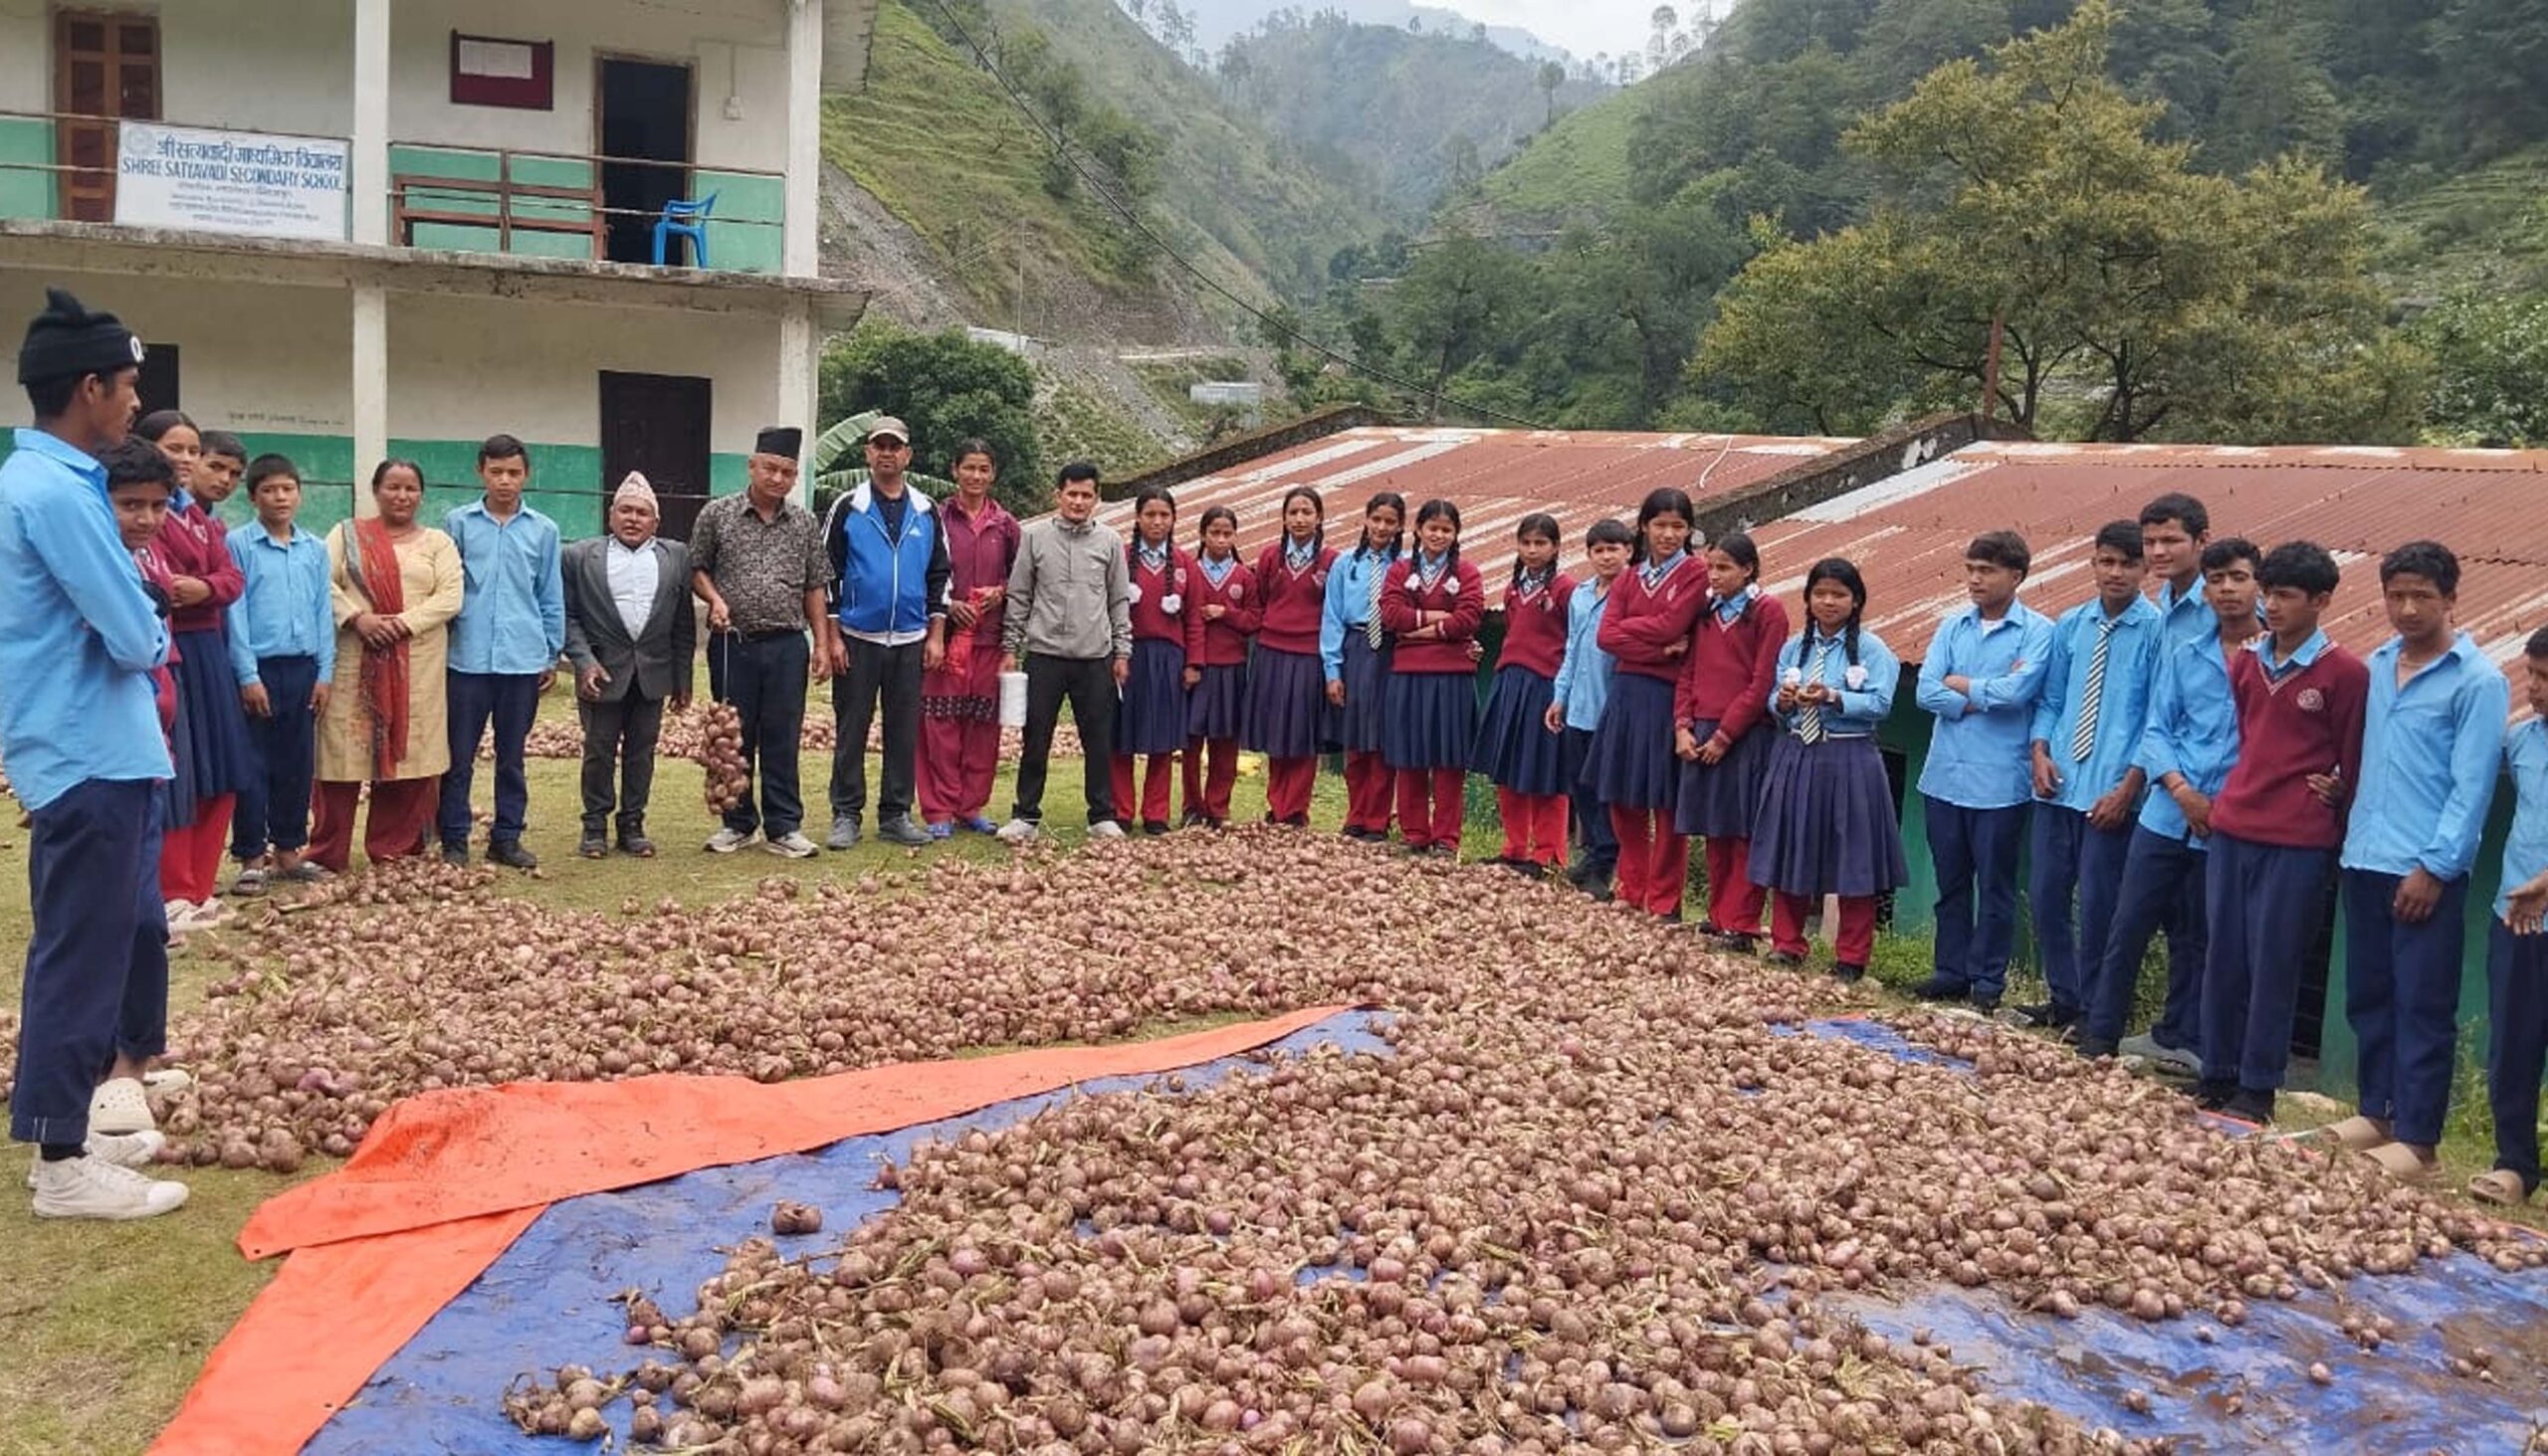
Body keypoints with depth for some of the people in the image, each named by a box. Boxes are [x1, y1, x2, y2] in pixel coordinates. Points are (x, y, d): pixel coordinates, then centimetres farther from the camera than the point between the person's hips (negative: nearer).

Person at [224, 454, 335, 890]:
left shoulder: (316, 549, 8)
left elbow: (324, 612, 10)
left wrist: (325, 672, 5)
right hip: (259, 668, -4)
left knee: (298, 764, 10)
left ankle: (289, 850, 21)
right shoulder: (238, 544, -4)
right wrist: (248, 676, -11)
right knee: (254, 766, 2)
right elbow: (235, 612, -7)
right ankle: (252, 857, 10)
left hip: (302, 669, 4)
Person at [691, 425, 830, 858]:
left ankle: (783, 827, 10)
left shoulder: (806, 524, 8)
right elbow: (696, 568, 9)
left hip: (786, 644, 1)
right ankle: (737, 823, 19)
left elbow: (814, 588, 11)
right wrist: (714, 598, -10)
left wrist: (822, 644, 5)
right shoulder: (717, 514, 3)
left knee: (783, 740, 3)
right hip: (733, 643, -1)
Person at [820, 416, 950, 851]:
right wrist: (831, 636, -6)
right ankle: (846, 815, 9)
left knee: (904, 731, 6)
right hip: (857, 639, -2)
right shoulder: (848, 508, 1)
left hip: (910, 640, 3)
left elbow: (940, 574, 11)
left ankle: (896, 815, 14)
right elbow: (826, 573, 0)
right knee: (851, 729, 2)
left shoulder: (926, 511, 8)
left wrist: (936, 635, 4)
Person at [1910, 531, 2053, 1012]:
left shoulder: (2037, 631, -5)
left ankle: (1988, 979, 17)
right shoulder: (1952, 626, 8)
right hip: (1944, 774, 5)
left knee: (1995, 886, 6)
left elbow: (2016, 691, -19)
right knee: (1950, 882, 13)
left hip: (1999, 781, -4)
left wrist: (1959, 684, -6)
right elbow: (1927, 691, -3)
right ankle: (1951, 972, 23)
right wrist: (1988, 696, -11)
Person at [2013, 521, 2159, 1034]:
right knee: (2045, 893, 10)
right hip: (2058, 785, 5)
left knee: (2097, 903, 1)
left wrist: (2128, 786, -13)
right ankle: (2061, 998, 27)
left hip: (2111, 794, -5)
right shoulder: (2070, 625, 9)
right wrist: (2040, 751, 0)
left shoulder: (2157, 630, -7)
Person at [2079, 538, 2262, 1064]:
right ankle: (2098, 1036, 13)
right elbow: (2157, 730, 5)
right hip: (2166, 815, 2)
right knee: (2128, 925, 3)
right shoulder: (2182, 656, 8)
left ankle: (2177, 1039, 23)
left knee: (2199, 939, 11)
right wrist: (2182, 790, -9)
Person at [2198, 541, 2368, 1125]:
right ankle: (2217, 1077, 19)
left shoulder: (2346, 673, -6)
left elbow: (2353, 762, 1)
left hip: (2299, 841, -5)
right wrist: (2226, 796, 15)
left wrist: (2332, 797, 4)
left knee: (2273, 962, 1)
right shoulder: (2246, 664, 10)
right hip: (2233, 830, 5)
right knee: (2224, 956, 9)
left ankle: (2257, 1089, 10)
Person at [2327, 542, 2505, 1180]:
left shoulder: (2478, 680, -7)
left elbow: (2472, 785, -11)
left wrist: (2434, 867, -14)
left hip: (2426, 870, -6)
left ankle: (2418, 1140, 5)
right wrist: (2352, 840, 11)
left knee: (2423, 1006, -1)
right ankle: (2377, 1111, 25)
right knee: (2368, 997, 13)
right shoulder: (2377, 665, 11)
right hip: (2364, 861, 6)